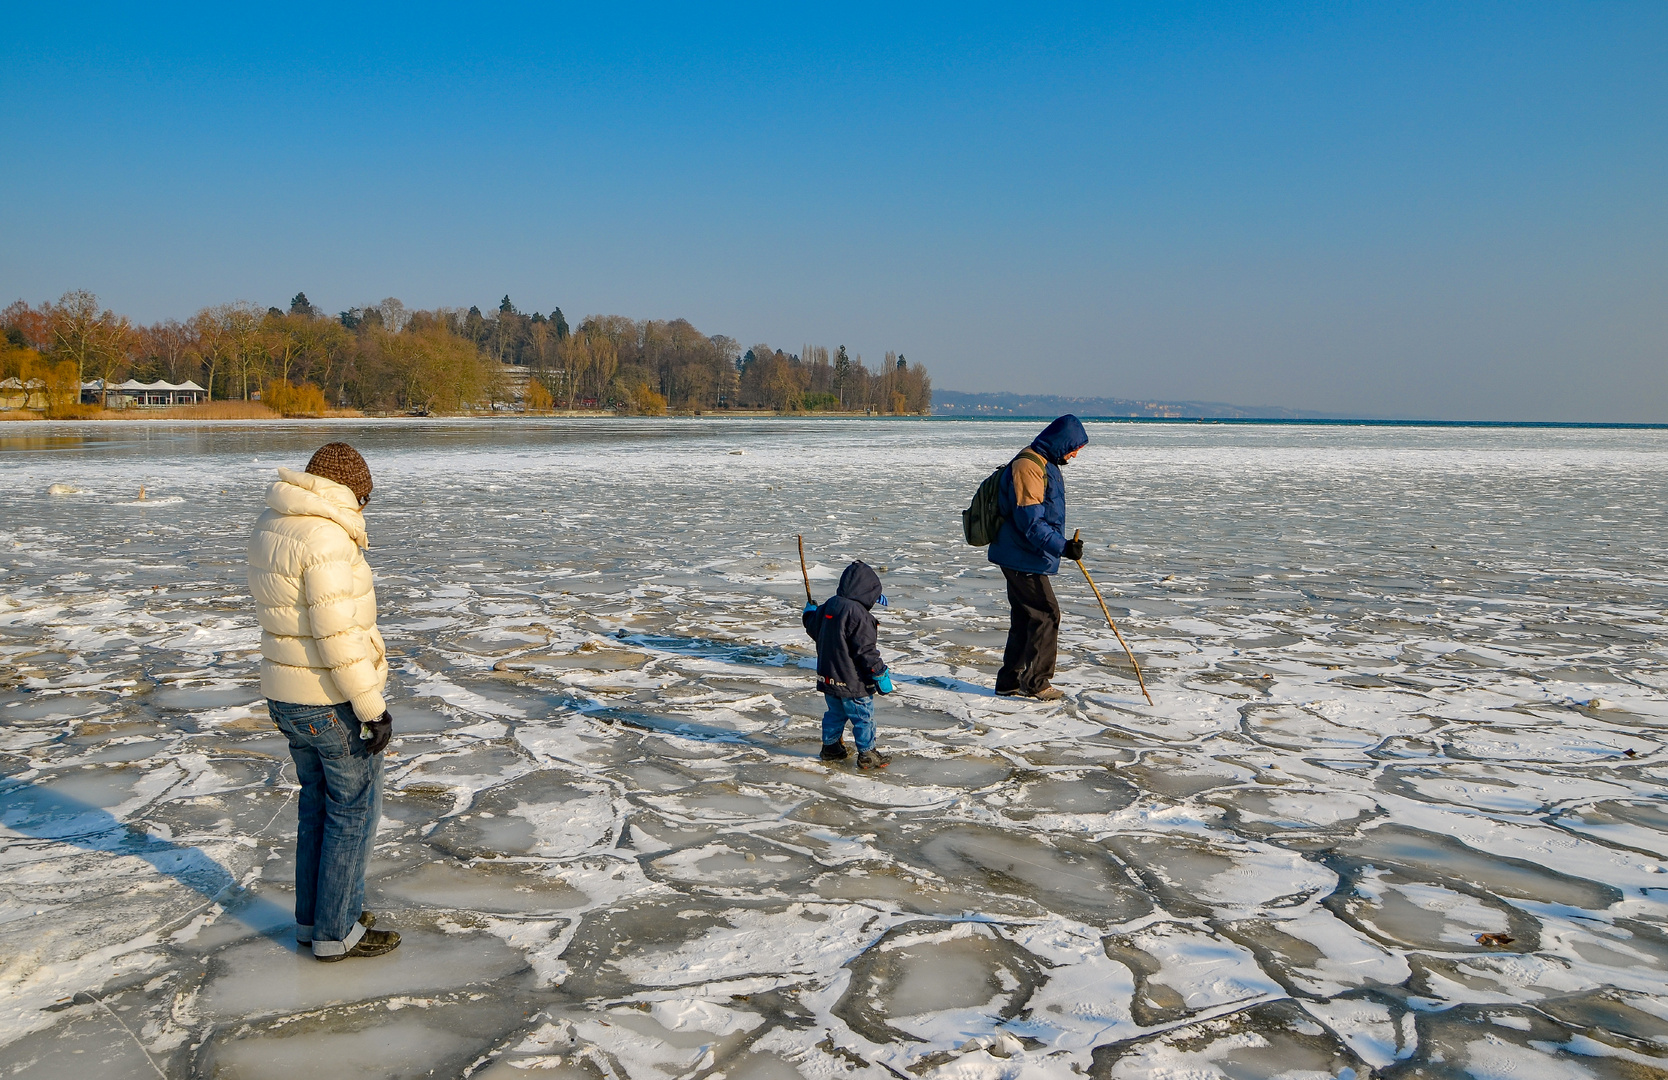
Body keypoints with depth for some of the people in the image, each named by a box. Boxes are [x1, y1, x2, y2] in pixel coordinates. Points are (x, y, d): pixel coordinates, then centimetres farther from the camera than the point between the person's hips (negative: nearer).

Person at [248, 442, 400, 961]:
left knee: (319, 800, 21)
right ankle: (336, 933, 14)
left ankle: (313, 917, 31)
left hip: (284, 694, 9)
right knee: (354, 808, 5)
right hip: (333, 702, -9)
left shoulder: (270, 527, 6)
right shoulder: (325, 539, -23)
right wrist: (373, 708, -19)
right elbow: (336, 636, -25)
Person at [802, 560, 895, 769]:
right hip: (853, 682, -8)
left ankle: (830, 747, 34)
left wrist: (809, 612, 42)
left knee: (835, 713, 24)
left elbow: (813, 627, 20)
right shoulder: (858, 615, -23)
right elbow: (866, 649, -23)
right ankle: (867, 755, 16)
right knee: (863, 717, 7)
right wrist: (880, 673, -14)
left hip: (828, 677, 8)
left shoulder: (828, 606, 1)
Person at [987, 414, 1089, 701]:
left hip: (1021, 558, 10)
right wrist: (1061, 547, -30)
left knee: (1025, 618, 13)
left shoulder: (1045, 464, 15)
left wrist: (1065, 546, 31)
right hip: (1023, 559, -10)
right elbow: (1030, 521, -27)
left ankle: (1011, 681, 19)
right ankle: (1036, 682, 1)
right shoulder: (1028, 466, -20)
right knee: (1046, 615, -6)